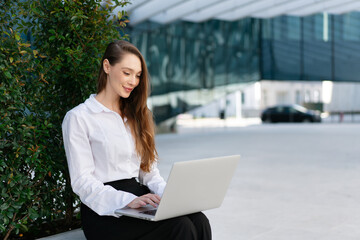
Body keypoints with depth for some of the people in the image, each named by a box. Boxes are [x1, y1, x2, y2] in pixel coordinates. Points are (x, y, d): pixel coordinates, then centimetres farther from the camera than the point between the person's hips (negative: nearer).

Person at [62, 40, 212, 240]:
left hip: (139, 198, 6)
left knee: (199, 221, -24)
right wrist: (128, 200, -23)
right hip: (104, 212, -6)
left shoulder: (137, 116, 21)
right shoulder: (78, 118, 0)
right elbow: (82, 182, -9)